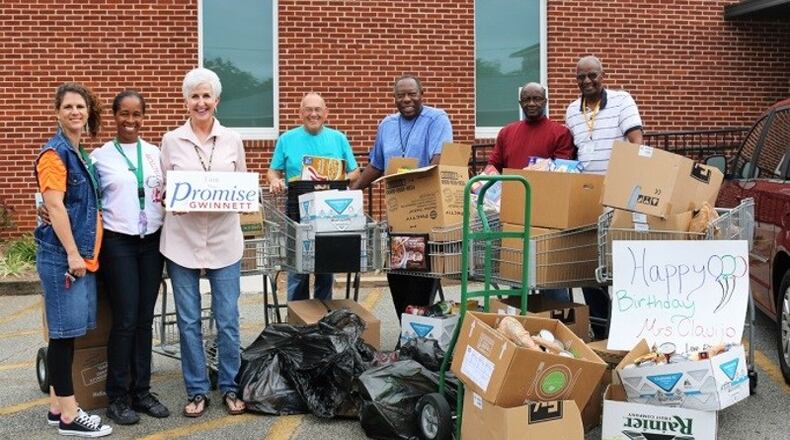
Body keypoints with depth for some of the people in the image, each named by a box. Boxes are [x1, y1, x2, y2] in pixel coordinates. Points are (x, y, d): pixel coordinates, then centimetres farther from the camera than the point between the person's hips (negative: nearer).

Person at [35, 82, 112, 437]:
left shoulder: (82, 154, 16)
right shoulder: (54, 153, -10)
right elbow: (55, 206, -18)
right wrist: (72, 253, -20)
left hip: (82, 253, 8)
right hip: (61, 254, -8)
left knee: (67, 331, 11)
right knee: (64, 331, -4)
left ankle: (58, 407, 19)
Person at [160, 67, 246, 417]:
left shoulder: (232, 140, 6)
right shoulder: (171, 141, 3)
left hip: (224, 240, 0)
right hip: (182, 241, 0)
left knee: (228, 320, 4)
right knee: (188, 320, 6)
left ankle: (229, 387, 19)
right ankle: (197, 391, 18)